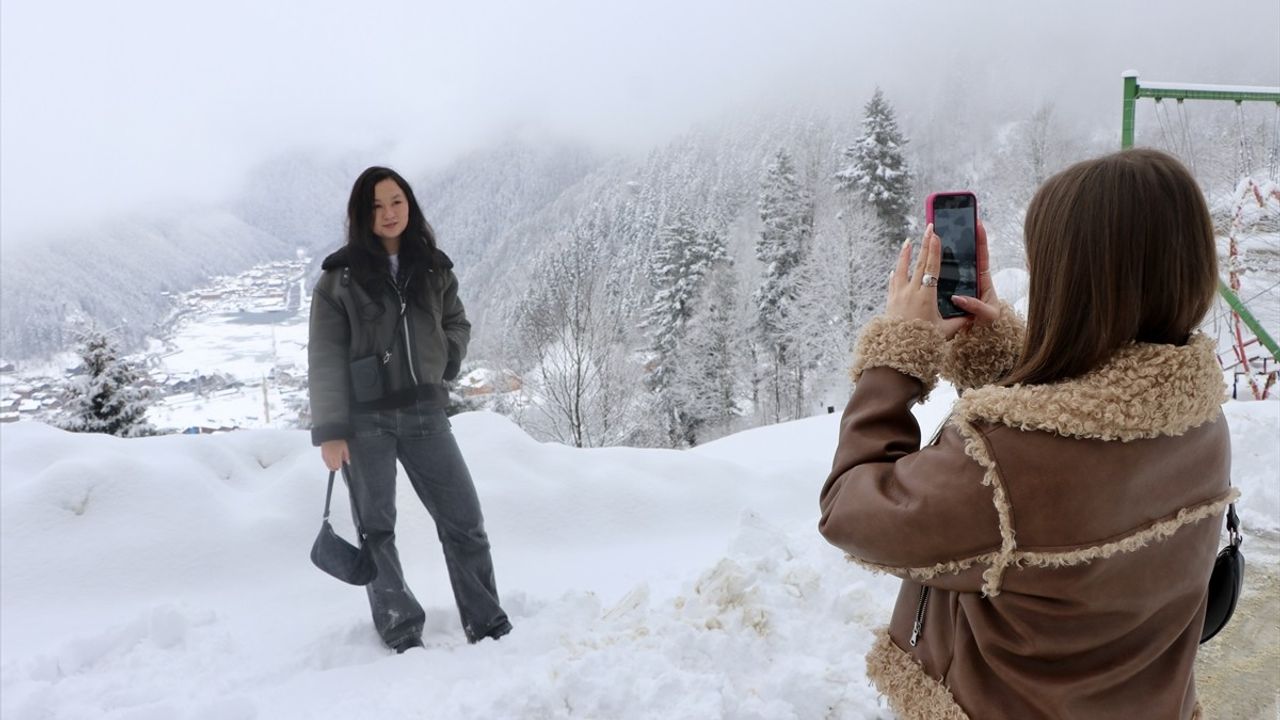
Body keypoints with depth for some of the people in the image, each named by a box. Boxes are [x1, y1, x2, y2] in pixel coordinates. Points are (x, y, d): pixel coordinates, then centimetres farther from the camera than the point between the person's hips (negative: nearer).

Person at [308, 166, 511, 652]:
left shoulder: (433, 268, 8)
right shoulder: (340, 276, -2)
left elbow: (457, 323, 22)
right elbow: (325, 358, -4)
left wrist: (444, 361, 1)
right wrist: (330, 431, -9)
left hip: (425, 412, 3)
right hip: (366, 418, -3)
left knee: (465, 520, 3)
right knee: (376, 529, 3)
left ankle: (489, 626, 14)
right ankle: (402, 634, 14)